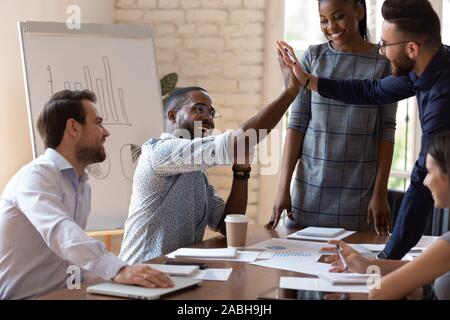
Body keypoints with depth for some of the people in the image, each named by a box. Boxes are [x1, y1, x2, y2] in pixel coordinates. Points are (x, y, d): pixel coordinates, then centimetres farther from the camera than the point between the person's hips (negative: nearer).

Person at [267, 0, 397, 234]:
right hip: (310, 186, 2)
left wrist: (380, 193, -7)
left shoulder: (383, 62, -1)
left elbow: (386, 131, -2)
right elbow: (297, 123, 1)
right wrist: (283, 188, -4)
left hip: (358, 189, -1)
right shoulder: (313, 57, 3)